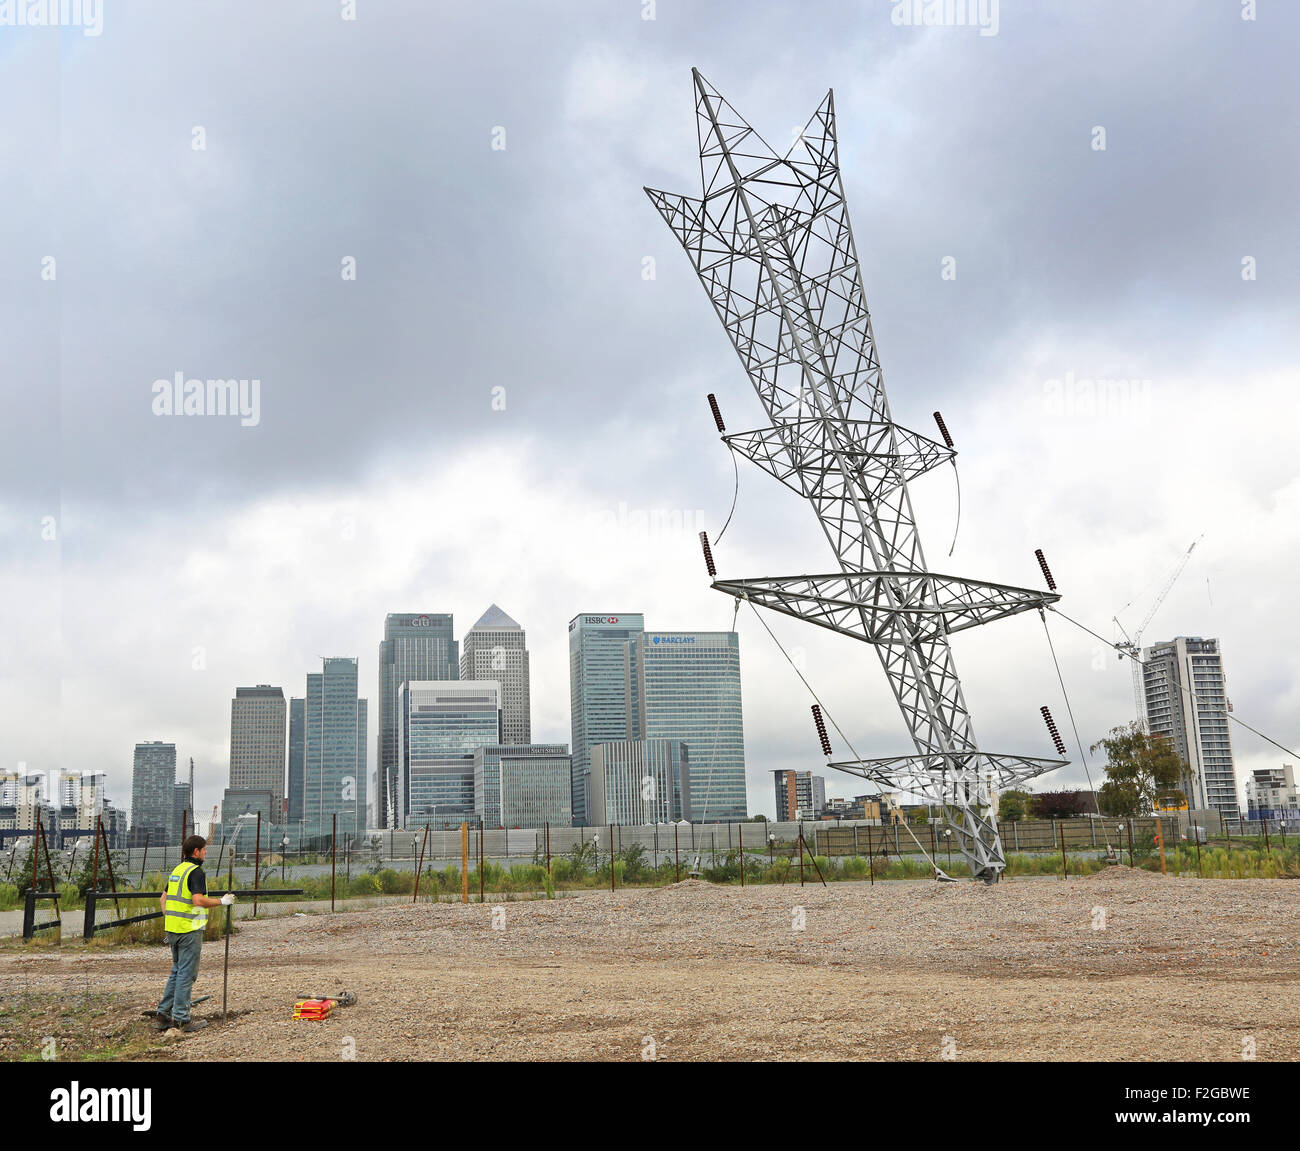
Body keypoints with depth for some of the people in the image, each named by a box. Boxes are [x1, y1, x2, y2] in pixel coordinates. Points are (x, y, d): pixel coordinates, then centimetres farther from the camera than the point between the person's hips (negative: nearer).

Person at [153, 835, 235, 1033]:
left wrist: (168, 924, 21)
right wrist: (222, 902, -12)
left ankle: (163, 1015, 17)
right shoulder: (196, 871, -13)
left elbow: (163, 899, 18)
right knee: (187, 974, -1)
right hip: (189, 929, -8)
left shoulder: (177, 870, 14)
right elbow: (198, 900, -25)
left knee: (177, 971, 18)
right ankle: (181, 1019, 2)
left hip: (172, 928, 9)